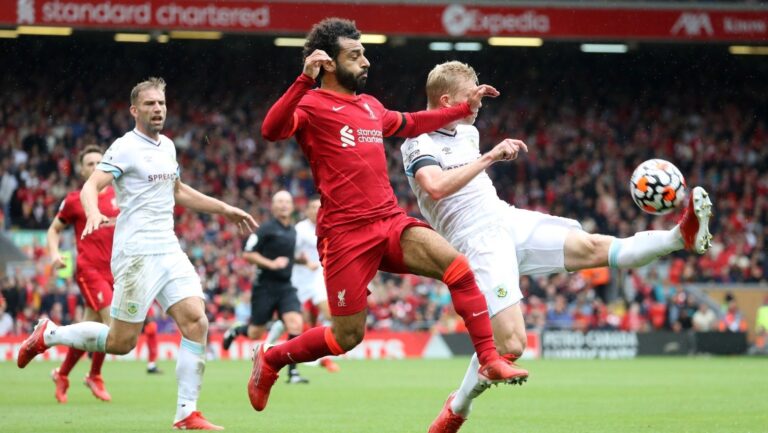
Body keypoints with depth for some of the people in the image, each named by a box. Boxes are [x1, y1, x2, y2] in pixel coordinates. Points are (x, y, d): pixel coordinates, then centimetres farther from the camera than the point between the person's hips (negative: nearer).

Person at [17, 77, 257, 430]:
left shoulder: (167, 146, 17)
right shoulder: (126, 148, -7)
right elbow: (91, 185, -18)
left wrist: (225, 210, 32)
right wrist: (93, 214, -40)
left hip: (169, 251, 7)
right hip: (136, 253, -7)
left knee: (196, 323, -11)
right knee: (121, 342, -6)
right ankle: (48, 335, 17)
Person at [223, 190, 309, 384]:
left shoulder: (292, 231, 12)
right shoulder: (267, 229, -9)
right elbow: (248, 254, -12)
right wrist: (271, 264, -21)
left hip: (286, 287, 5)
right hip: (265, 286, -5)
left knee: (295, 324, -17)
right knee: (255, 334, 4)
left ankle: (293, 372, -13)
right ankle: (234, 331, 40)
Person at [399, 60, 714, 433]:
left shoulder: (468, 131, 16)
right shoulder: (418, 143, -11)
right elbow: (436, 187, -31)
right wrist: (489, 157, -29)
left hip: (509, 220, 8)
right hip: (478, 242, -8)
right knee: (511, 344, -15)